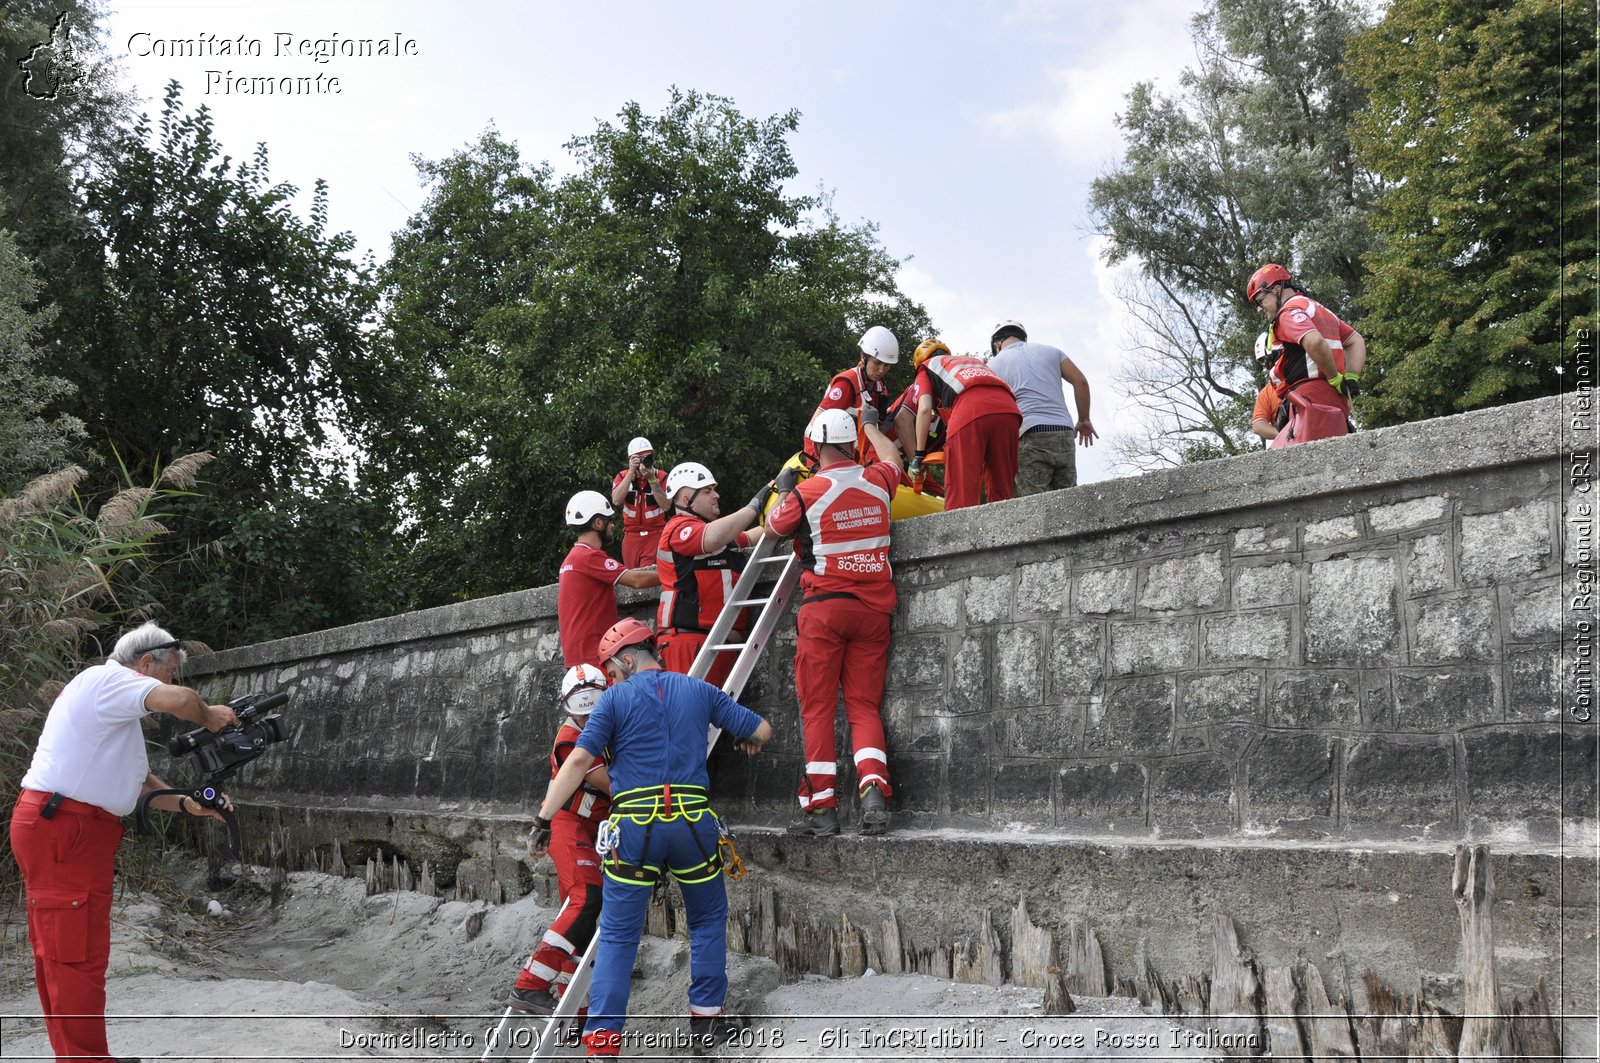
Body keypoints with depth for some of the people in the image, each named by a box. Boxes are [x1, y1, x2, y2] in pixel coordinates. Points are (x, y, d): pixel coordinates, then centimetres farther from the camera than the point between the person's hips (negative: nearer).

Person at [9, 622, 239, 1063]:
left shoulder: (118, 710, 23)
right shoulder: (105, 679, -9)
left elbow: (142, 783, 21)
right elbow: (178, 700, -28)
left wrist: (190, 805, 8)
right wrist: (209, 716, -8)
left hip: (60, 832, 11)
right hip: (64, 830, -11)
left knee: (58, 952, 15)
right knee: (78, 955, -6)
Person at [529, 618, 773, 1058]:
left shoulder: (615, 699, 3)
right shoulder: (699, 691, 11)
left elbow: (578, 762, -6)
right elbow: (762, 730, 15)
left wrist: (544, 819, -4)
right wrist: (748, 740, 38)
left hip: (634, 827, -2)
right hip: (693, 823, 2)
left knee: (617, 935, 8)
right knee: (708, 922, 22)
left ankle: (602, 1035, 3)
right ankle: (706, 1016, 22)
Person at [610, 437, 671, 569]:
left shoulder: (661, 477, -2)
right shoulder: (623, 476, 2)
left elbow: (666, 506, -12)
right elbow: (616, 501, -15)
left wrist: (652, 479, -18)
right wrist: (631, 472, -17)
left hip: (655, 534, -3)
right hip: (631, 536, 3)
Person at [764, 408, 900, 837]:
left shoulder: (806, 493, -9)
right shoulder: (877, 481, 3)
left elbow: (772, 528, 11)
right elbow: (892, 458, 29)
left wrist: (783, 491, 27)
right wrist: (871, 425, 45)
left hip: (825, 606, -4)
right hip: (874, 608, 4)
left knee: (817, 708, 3)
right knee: (864, 707, 8)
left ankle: (821, 806, 1)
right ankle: (874, 790, -11)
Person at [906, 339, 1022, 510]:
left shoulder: (926, 368, 28)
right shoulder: (975, 361, 43)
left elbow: (925, 409, 10)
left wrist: (919, 455, 14)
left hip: (969, 412, -4)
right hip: (1010, 410, 5)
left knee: (961, 496, -7)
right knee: (1001, 495, 9)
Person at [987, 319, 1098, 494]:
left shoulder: (993, 365, 11)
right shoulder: (1050, 350, 19)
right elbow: (1081, 381, 13)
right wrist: (1084, 419, 21)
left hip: (1030, 436, -3)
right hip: (1064, 434, 3)